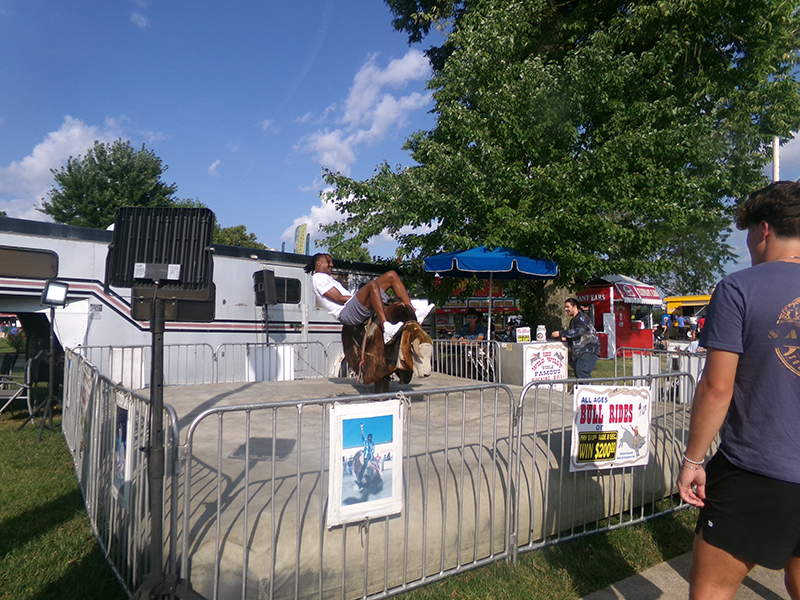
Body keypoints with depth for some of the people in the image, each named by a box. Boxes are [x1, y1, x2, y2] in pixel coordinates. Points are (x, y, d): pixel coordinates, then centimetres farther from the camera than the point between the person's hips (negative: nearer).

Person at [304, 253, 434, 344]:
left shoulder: (328, 278, 33)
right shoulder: (318, 277, 2)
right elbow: (339, 299, -10)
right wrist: (361, 296, -7)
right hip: (346, 313, -10)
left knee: (391, 275, 4)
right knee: (372, 284, -36)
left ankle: (414, 313, -8)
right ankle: (386, 328, -47)